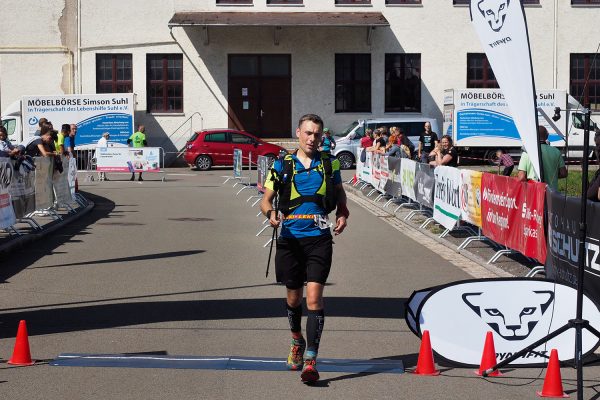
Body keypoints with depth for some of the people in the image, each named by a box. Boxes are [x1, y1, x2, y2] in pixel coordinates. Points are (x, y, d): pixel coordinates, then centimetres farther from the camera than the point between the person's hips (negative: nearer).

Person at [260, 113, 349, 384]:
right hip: (290, 238, 1)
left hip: (319, 239, -1)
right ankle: (297, 341, 43)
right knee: (293, 298, 14)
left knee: (314, 298, -13)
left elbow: (340, 195, 20)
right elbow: (266, 200, 5)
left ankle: (310, 361, -14)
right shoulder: (283, 165, 3)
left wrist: (342, 215, 0)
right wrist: (271, 213, -17)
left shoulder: (330, 163, 7)